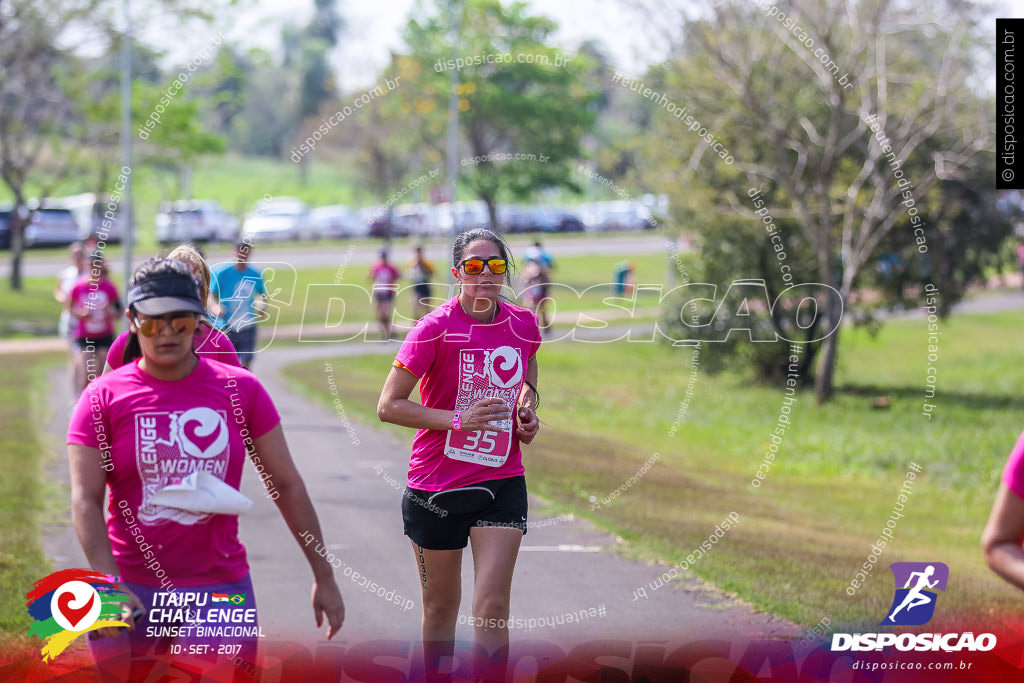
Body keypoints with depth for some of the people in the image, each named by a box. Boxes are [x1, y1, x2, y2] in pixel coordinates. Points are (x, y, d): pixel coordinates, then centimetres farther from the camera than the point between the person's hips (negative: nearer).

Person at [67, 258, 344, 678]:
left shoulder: (240, 390, 4)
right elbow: (85, 501, -7)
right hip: (131, 592, 0)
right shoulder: (104, 398, 0)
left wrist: (324, 577, 9)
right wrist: (110, 585, -21)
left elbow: (287, 486, 9)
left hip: (219, 590, 0)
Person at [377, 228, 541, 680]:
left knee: (492, 606, -11)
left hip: (502, 482, 2)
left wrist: (528, 401, 4)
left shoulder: (524, 324, 0)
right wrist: (459, 419, -21)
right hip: (436, 486, -2)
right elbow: (388, 406, -13)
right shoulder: (435, 328, -13)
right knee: (441, 606, 11)